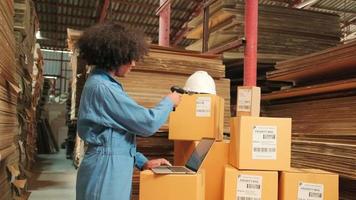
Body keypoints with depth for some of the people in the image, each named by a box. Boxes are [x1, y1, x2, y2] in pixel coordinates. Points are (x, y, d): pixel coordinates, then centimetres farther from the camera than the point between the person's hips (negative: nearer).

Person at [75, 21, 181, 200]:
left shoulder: (101, 83, 13)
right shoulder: (102, 87, -19)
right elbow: (147, 124, -19)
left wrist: (142, 162, 13)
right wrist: (169, 102, -1)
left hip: (113, 166, 10)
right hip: (106, 169, -10)